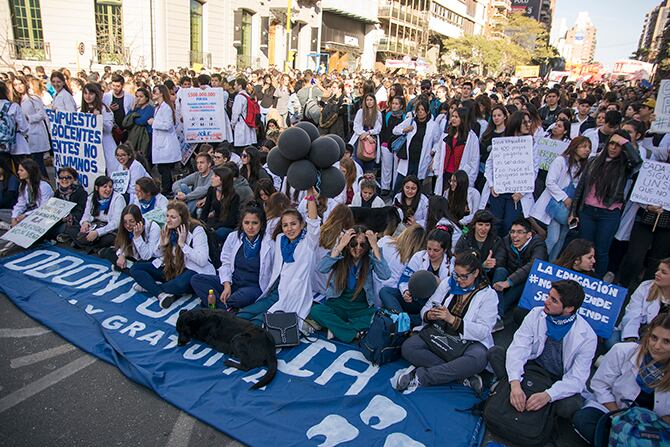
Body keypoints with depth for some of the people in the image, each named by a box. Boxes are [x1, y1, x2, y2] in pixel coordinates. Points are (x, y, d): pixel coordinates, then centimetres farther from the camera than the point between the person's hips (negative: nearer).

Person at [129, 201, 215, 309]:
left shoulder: (196, 230, -17)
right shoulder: (167, 228, 1)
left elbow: (202, 261, -25)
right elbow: (158, 255, 12)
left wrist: (182, 244, -25)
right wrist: (162, 245, -11)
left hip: (191, 269, -7)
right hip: (169, 268, 7)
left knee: (181, 283, -41)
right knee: (135, 268, -7)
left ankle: (149, 286, -13)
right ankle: (161, 294, -27)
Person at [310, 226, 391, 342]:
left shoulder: (370, 258, -4)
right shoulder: (341, 255, -5)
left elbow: (385, 275, -21)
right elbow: (321, 269, -22)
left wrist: (375, 247, -23)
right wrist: (340, 245, -26)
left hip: (362, 308, 0)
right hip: (338, 305, 0)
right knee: (315, 310, -28)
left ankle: (336, 328, -19)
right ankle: (357, 334, -24)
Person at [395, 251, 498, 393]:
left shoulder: (488, 294, -2)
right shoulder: (447, 284, 9)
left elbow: (483, 331, -12)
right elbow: (425, 309, 10)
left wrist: (452, 319, -23)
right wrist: (429, 315, -15)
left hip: (470, 340, -3)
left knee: (477, 360, -38)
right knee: (407, 347, -23)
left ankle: (420, 376, -28)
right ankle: (463, 375, -23)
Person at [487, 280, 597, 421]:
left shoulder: (587, 337, -19)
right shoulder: (536, 314, -13)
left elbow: (577, 378, -21)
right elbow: (518, 348, -21)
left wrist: (547, 395, -39)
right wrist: (515, 384, -37)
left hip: (560, 381, -2)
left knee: (568, 407, -36)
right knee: (495, 351, -19)